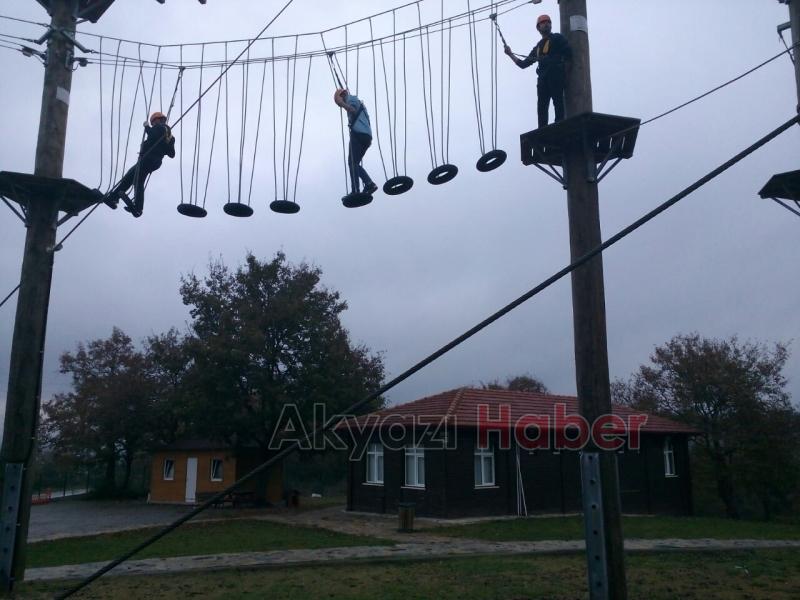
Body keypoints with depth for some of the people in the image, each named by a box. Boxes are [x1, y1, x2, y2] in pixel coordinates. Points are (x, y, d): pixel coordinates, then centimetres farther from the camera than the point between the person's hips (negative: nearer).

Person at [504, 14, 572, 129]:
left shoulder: (558, 38, 14)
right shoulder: (538, 47, 29)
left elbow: (568, 55, 0)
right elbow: (523, 64, 30)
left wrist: (563, 72, -10)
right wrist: (510, 54, 24)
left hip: (556, 76, -5)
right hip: (543, 79, 5)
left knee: (558, 104, -16)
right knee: (542, 108, -6)